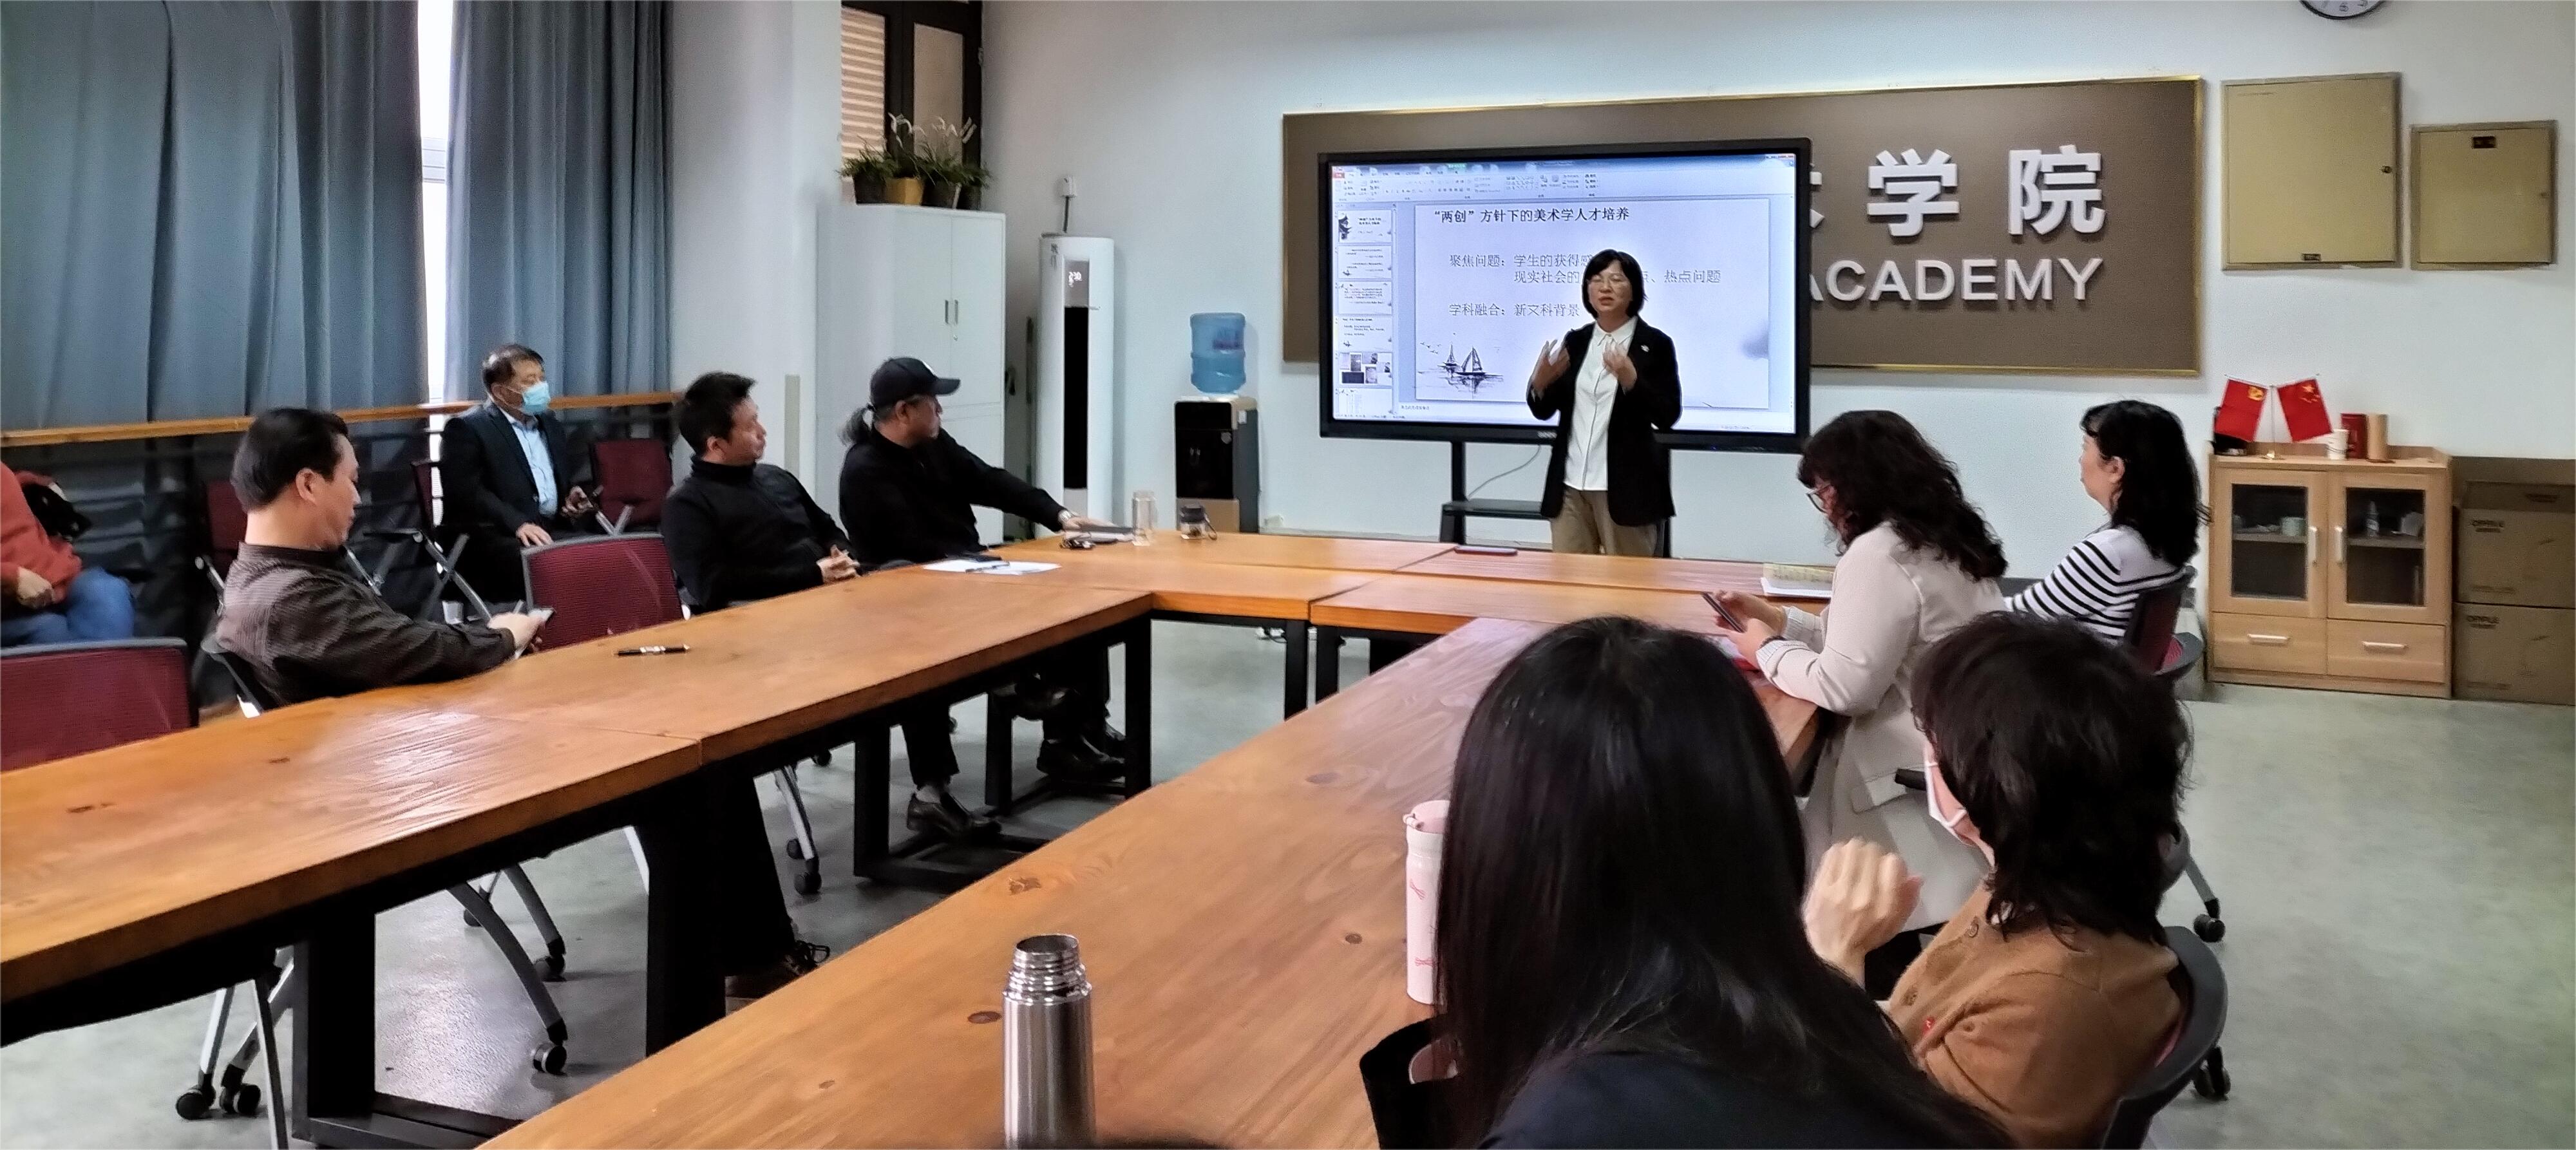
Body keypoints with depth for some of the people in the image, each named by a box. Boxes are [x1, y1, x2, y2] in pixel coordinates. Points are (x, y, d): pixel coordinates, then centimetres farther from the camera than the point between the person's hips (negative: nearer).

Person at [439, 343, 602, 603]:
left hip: (556, 530, 7)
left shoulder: (550, 425, 23)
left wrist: (577, 495, 8)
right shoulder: (465, 429, 0)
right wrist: (519, 524, -24)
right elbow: (468, 492, -12)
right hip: (493, 536, -6)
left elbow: (575, 476, 33)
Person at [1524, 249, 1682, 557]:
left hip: (1626, 487, -4)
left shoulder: (1655, 344, -3)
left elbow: (1667, 416, -10)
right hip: (1570, 484, 4)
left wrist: (1630, 379, -24)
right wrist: (1540, 381, -10)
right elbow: (1544, 411, 11)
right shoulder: (1575, 341, 10)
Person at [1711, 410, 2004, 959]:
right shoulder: (1944, 539, 13)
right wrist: (1779, 620, 21)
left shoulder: (1878, 555, -18)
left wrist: (1766, 650, -3)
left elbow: (1845, 686, -19)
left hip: (1917, 785, -10)